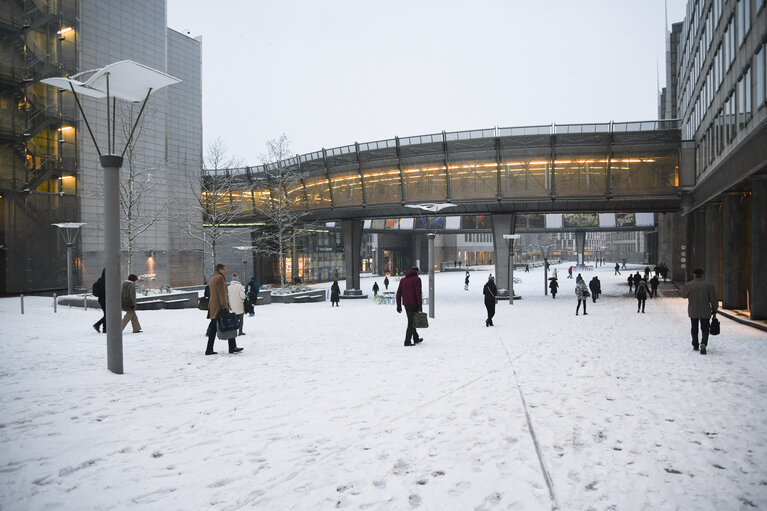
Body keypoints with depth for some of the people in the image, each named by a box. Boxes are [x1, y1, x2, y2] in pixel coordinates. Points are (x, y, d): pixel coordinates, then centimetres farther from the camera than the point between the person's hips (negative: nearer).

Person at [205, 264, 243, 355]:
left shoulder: (212, 278, 20)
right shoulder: (220, 278, -10)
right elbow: (222, 293, -17)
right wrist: (225, 307, -18)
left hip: (213, 308, 10)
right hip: (220, 307, -10)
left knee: (213, 329, 9)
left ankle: (209, 349, 8)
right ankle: (232, 347, 0)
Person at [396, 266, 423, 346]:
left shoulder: (403, 279, 14)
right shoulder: (417, 279, -5)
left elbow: (398, 293, 11)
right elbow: (418, 293, -13)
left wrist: (398, 305, 13)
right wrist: (420, 305, -12)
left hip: (405, 304, 6)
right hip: (413, 304, -6)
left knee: (411, 321, 19)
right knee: (411, 322, -4)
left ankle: (416, 339, 30)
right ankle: (407, 341, -7)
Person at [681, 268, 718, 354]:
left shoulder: (688, 285, -9)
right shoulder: (709, 285, -8)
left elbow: (683, 295, 8)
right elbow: (714, 299, -4)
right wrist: (714, 311, 5)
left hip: (693, 311, 1)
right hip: (705, 312, 0)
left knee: (694, 328, 18)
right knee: (705, 329, 9)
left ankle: (695, 345, 25)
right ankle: (703, 343, -14)